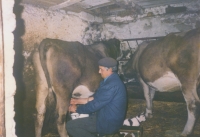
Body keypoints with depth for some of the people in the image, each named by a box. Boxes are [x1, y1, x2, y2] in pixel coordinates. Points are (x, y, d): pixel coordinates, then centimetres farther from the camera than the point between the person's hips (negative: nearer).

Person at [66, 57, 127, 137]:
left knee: (70, 125, -12)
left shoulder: (112, 85, -26)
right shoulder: (112, 80, 7)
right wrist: (78, 101, 11)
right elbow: (96, 98, 13)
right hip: (109, 117, 10)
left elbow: (95, 104, -22)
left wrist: (76, 109, -7)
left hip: (108, 123, -10)